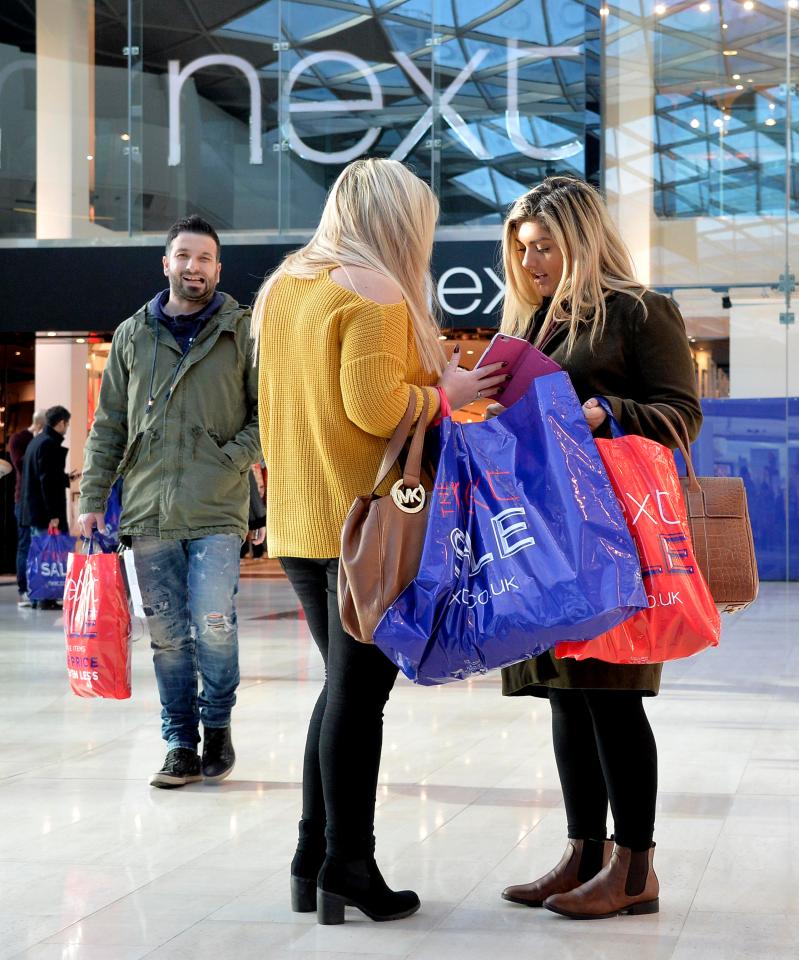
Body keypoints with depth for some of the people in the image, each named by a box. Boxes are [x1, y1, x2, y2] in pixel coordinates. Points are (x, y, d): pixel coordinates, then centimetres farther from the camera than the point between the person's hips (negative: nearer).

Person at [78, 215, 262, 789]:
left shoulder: (243, 332, 5)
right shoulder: (133, 336, 13)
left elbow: (269, 413, 5)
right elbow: (109, 426, 14)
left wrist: (233, 459, -10)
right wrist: (93, 497, 7)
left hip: (216, 511, -3)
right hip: (148, 511, 3)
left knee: (212, 625, -11)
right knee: (167, 634, 5)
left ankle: (217, 725, 13)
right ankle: (181, 744, 16)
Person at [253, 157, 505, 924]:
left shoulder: (282, 288, 14)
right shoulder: (374, 294, -12)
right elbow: (375, 406, -20)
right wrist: (446, 393, -7)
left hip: (298, 524, 8)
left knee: (343, 686, 17)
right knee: (360, 693, -2)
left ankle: (312, 860, 19)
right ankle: (347, 869, 3)